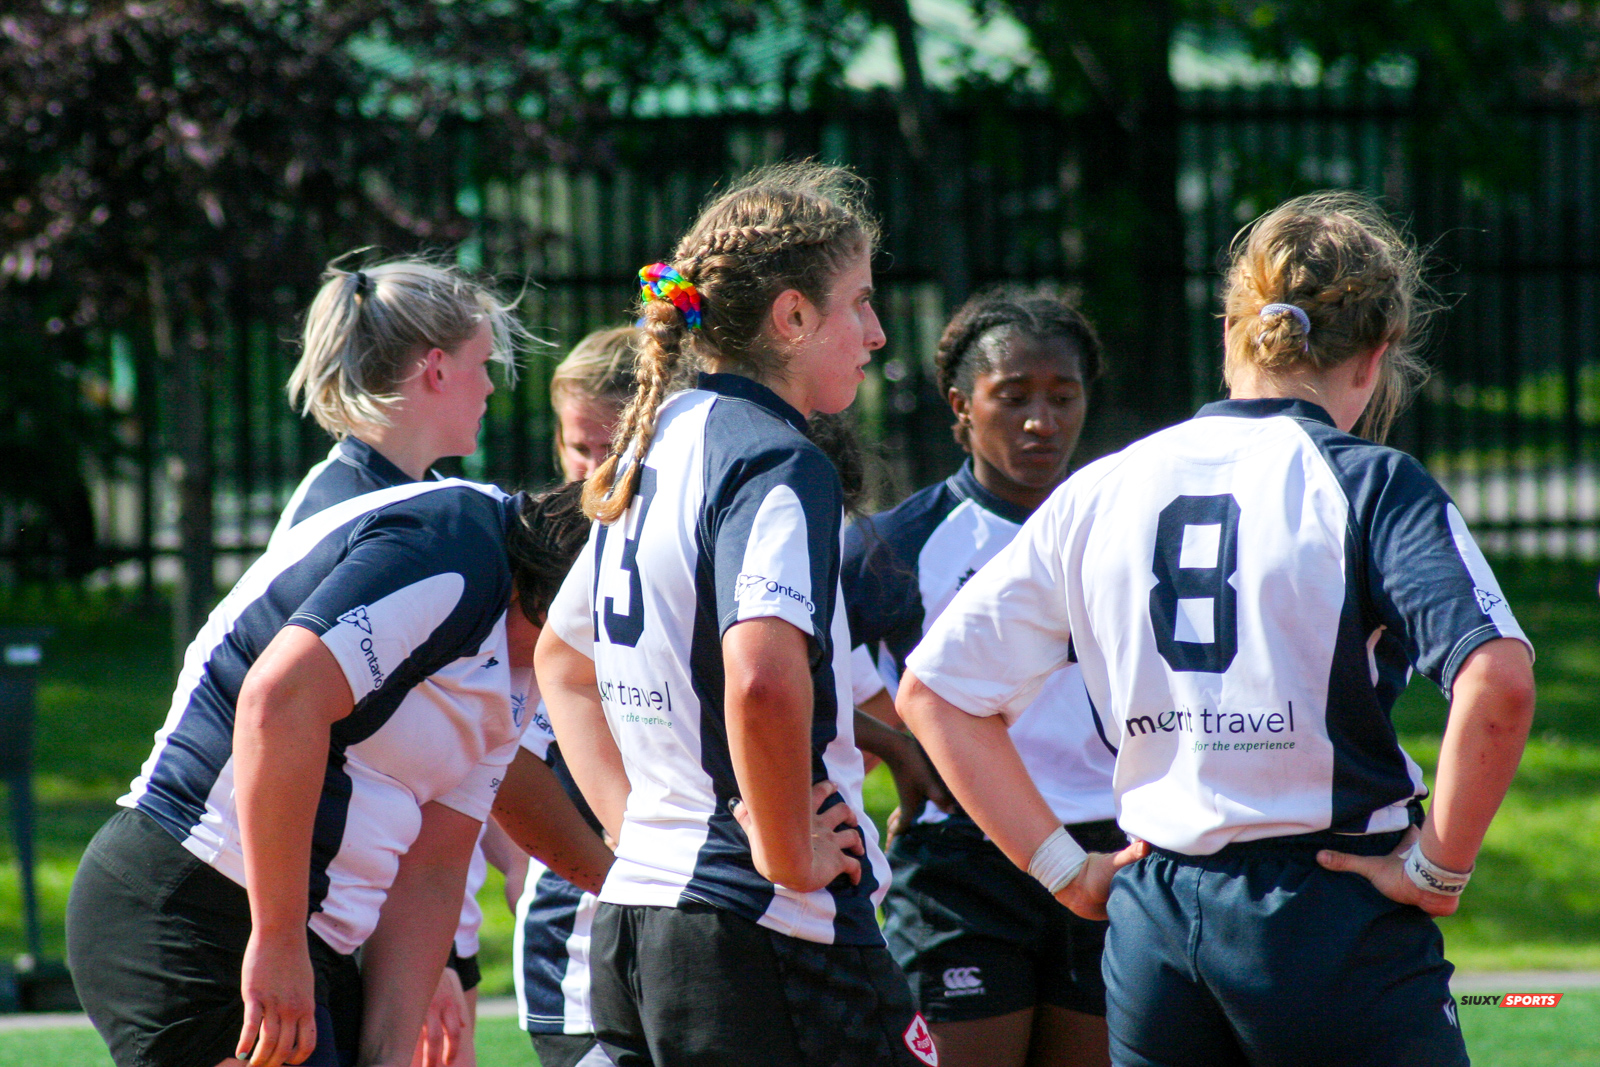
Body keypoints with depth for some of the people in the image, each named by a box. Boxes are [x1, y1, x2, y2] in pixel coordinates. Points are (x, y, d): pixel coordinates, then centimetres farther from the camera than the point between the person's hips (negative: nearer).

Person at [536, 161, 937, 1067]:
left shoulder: (657, 443, 15)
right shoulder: (780, 464, -13)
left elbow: (561, 661, 28)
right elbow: (762, 678, -30)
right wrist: (787, 854, -17)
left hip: (633, 924, 9)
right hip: (766, 935, -9)